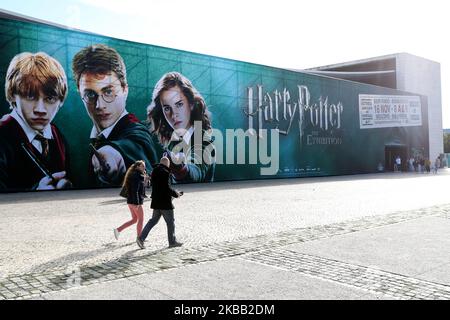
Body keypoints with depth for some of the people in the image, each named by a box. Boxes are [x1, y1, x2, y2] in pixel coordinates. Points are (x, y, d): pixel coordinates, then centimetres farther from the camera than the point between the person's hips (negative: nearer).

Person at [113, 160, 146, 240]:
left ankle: (118, 230, 14)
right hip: (135, 201, -10)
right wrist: (136, 203, -24)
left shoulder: (134, 175, 14)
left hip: (130, 201, 10)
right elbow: (135, 190, -22)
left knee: (134, 219, 17)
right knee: (141, 219, 4)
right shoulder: (137, 176, -16)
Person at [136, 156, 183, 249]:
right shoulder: (165, 172, -17)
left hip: (156, 201, 8)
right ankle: (172, 241, 14)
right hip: (165, 202, -8)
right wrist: (176, 194, -5)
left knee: (153, 220, 14)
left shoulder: (154, 171, 11)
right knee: (170, 221, 5)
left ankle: (141, 238, 7)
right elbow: (167, 188, -22)